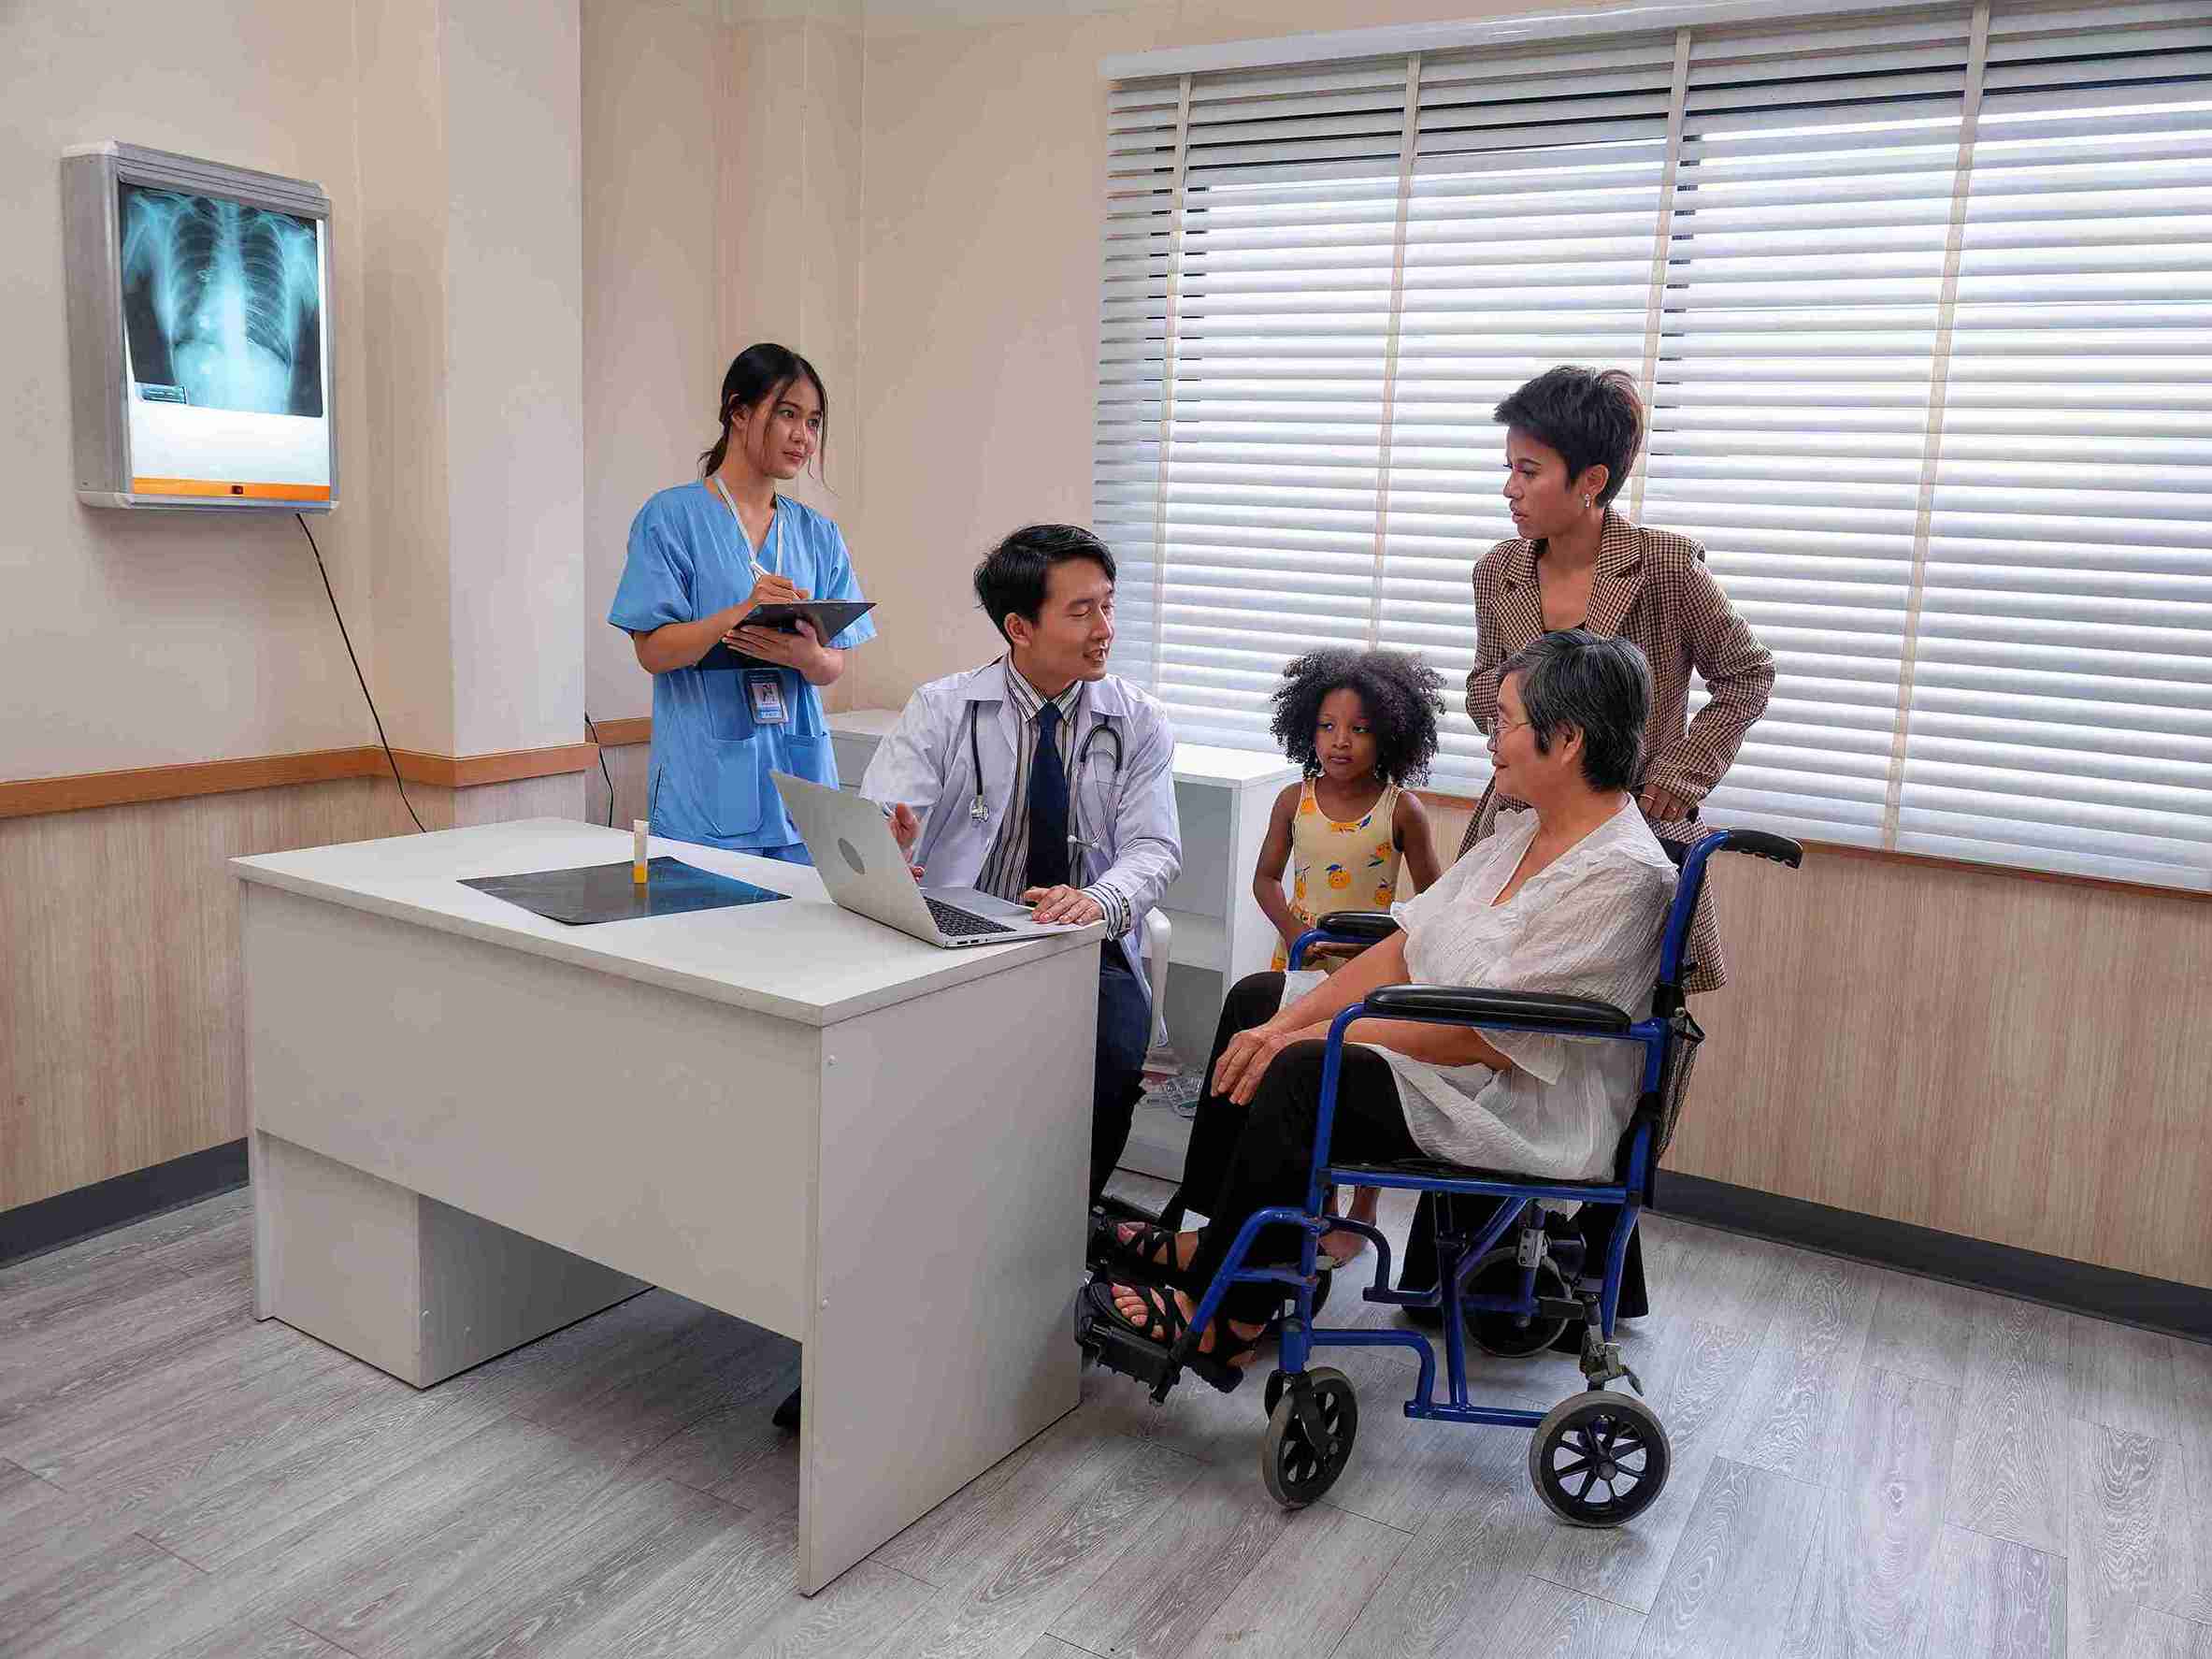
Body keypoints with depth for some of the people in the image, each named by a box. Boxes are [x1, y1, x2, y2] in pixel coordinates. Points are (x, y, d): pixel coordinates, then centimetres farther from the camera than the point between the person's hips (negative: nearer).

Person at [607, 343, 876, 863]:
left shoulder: (819, 536, 11)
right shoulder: (671, 517, -2)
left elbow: (834, 666, 9)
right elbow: (653, 651, -7)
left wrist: (803, 654, -14)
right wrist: (745, 610, -22)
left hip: (800, 780, 4)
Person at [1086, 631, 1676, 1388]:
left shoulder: (1621, 873, -23)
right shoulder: (1528, 831, 7)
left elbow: (1483, 1035, -26)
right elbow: (1406, 949, 5)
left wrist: (1308, 1037, -22)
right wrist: (1286, 1023, -7)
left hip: (1527, 1109, -10)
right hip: (1444, 1047, 10)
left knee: (1298, 1076, -26)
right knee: (1256, 999, 10)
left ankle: (1227, 1316, -7)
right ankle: (1209, 1235, 16)